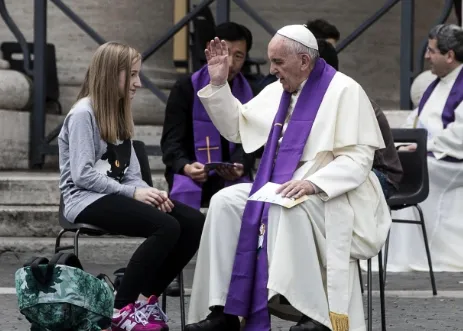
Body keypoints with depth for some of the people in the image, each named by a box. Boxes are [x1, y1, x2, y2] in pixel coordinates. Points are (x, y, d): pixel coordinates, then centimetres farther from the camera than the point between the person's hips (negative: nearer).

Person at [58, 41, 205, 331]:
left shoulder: (120, 115, 19)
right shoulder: (83, 114, -8)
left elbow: (131, 174, 12)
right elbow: (83, 175, -17)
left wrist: (147, 192, -10)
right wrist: (133, 193, -20)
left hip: (116, 196, 8)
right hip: (88, 200, -8)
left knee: (195, 223, -12)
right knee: (167, 227, -30)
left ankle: (147, 297, -3)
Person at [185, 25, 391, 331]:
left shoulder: (344, 91, -11)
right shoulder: (277, 92, 12)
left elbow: (359, 159, -18)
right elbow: (236, 128, 23)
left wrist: (312, 183, -32)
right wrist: (219, 82, 11)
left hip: (332, 196, -7)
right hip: (283, 189, 8)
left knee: (288, 209, -37)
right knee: (226, 202, -14)